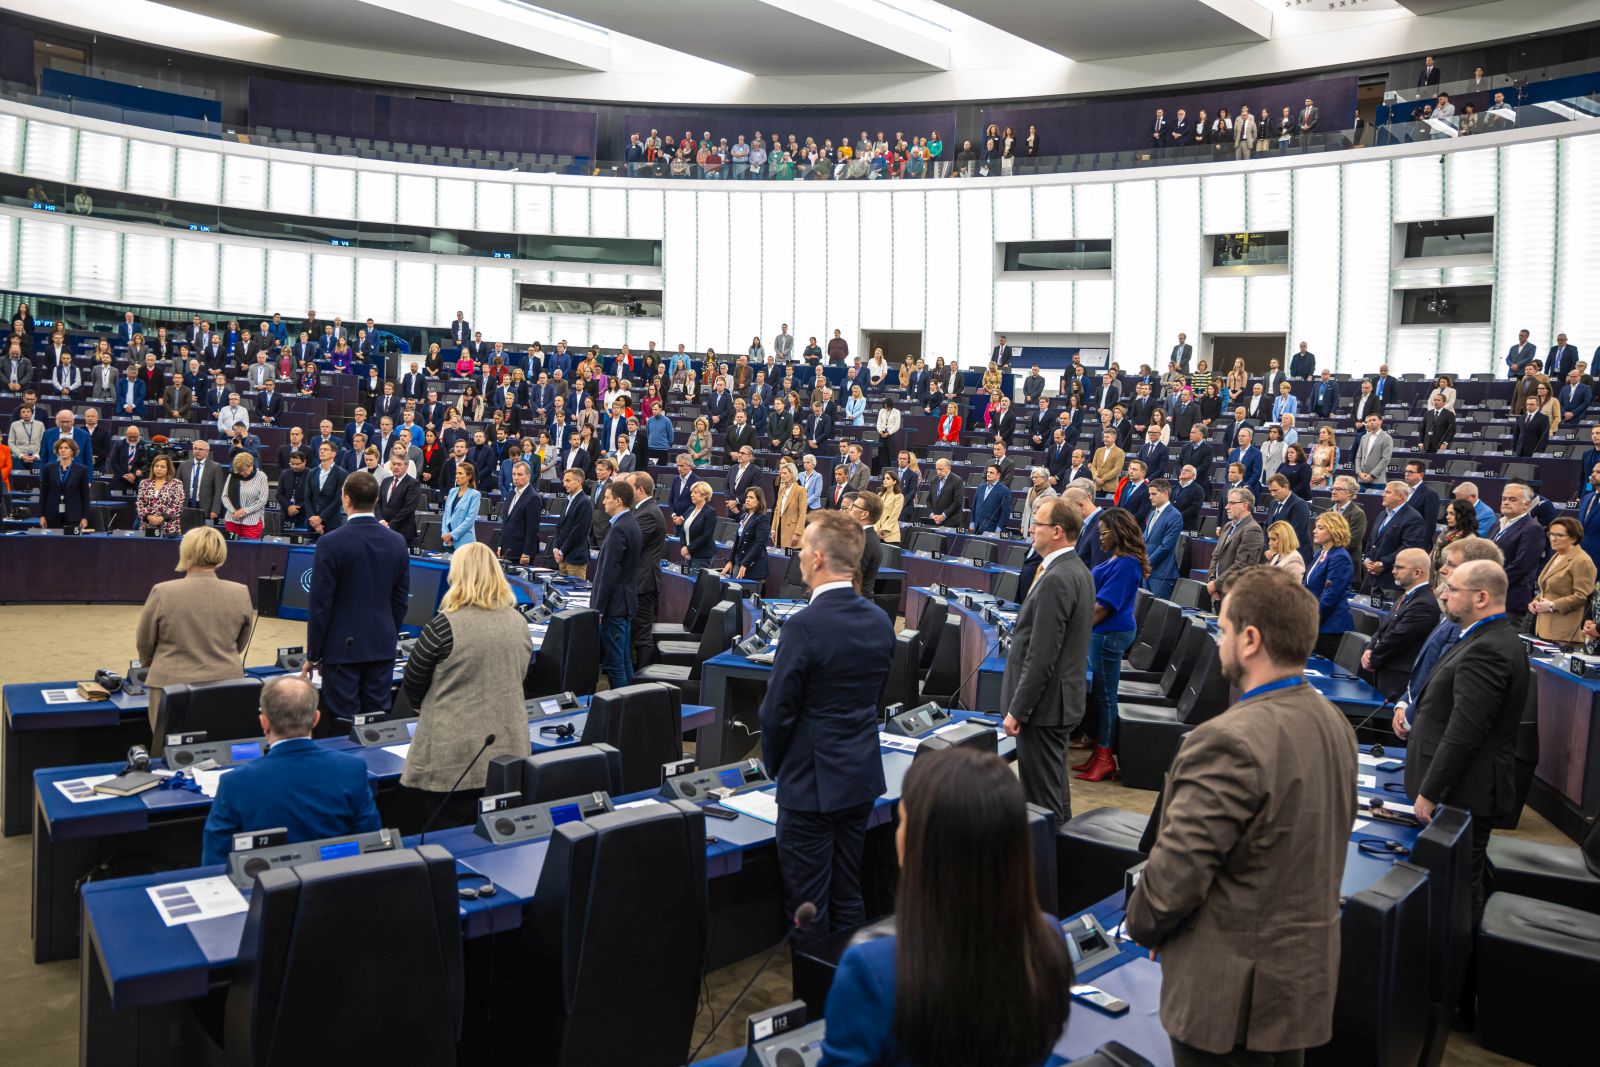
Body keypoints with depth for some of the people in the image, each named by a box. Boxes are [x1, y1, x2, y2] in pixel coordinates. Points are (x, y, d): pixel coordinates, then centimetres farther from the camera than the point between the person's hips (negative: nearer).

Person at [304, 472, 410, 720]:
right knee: (378, 717, 10)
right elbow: (400, 600, 7)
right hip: (383, 646, 4)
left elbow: (319, 604, -10)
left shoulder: (330, 543, -12)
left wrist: (313, 655, -1)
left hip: (343, 646, -4)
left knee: (344, 724, 2)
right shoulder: (397, 542, 2)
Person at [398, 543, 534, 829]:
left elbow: (412, 682, -2)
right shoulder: (519, 623, 2)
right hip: (509, 749, 5)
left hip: (453, 755, -5)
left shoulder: (445, 626, -14)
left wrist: (425, 707, 18)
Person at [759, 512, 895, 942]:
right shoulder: (880, 620, 0)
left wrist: (776, 766, 2)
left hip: (812, 781, -7)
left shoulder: (805, 626, -22)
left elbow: (777, 711, -15)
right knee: (849, 894, 20)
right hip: (863, 776, 7)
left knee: (809, 905, 7)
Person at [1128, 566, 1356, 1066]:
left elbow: (1176, 871, -25)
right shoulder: (1335, 724, 0)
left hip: (1233, 994, -8)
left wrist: (1140, 924, -5)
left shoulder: (1230, 743, -29)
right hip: (1307, 977, 8)